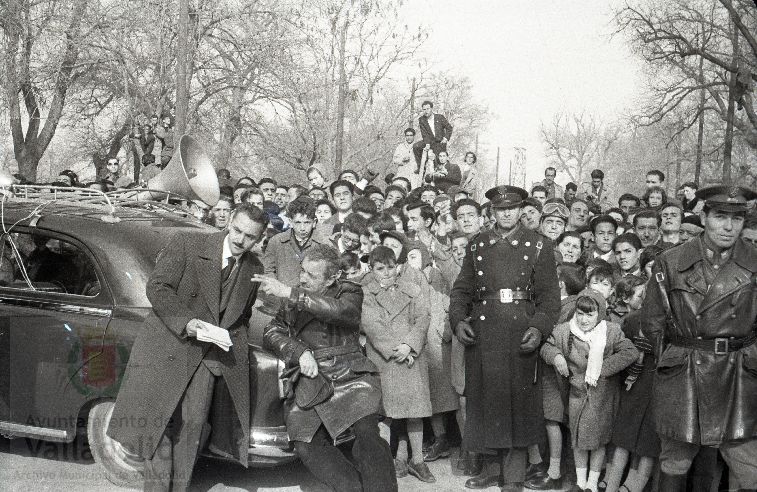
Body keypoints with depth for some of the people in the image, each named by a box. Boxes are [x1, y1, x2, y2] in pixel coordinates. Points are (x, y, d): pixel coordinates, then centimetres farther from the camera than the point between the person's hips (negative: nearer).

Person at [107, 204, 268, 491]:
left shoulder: (254, 270, 7)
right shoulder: (187, 245, -8)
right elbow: (157, 287, -11)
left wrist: (229, 339, 2)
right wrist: (184, 321, -23)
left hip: (209, 357, 3)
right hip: (167, 347, -3)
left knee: (192, 424, 1)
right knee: (160, 422, -1)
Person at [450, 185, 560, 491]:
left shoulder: (538, 246, 4)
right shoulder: (477, 245, 12)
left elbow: (549, 294, -1)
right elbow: (462, 289, 11)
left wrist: (539, 328, -15)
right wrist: (458, 320, -5)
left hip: (520, 334, -2)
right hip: (481, 332, 3)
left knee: (518, 399, 0)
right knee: (484, 397, 6)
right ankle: (494, 464, 22)